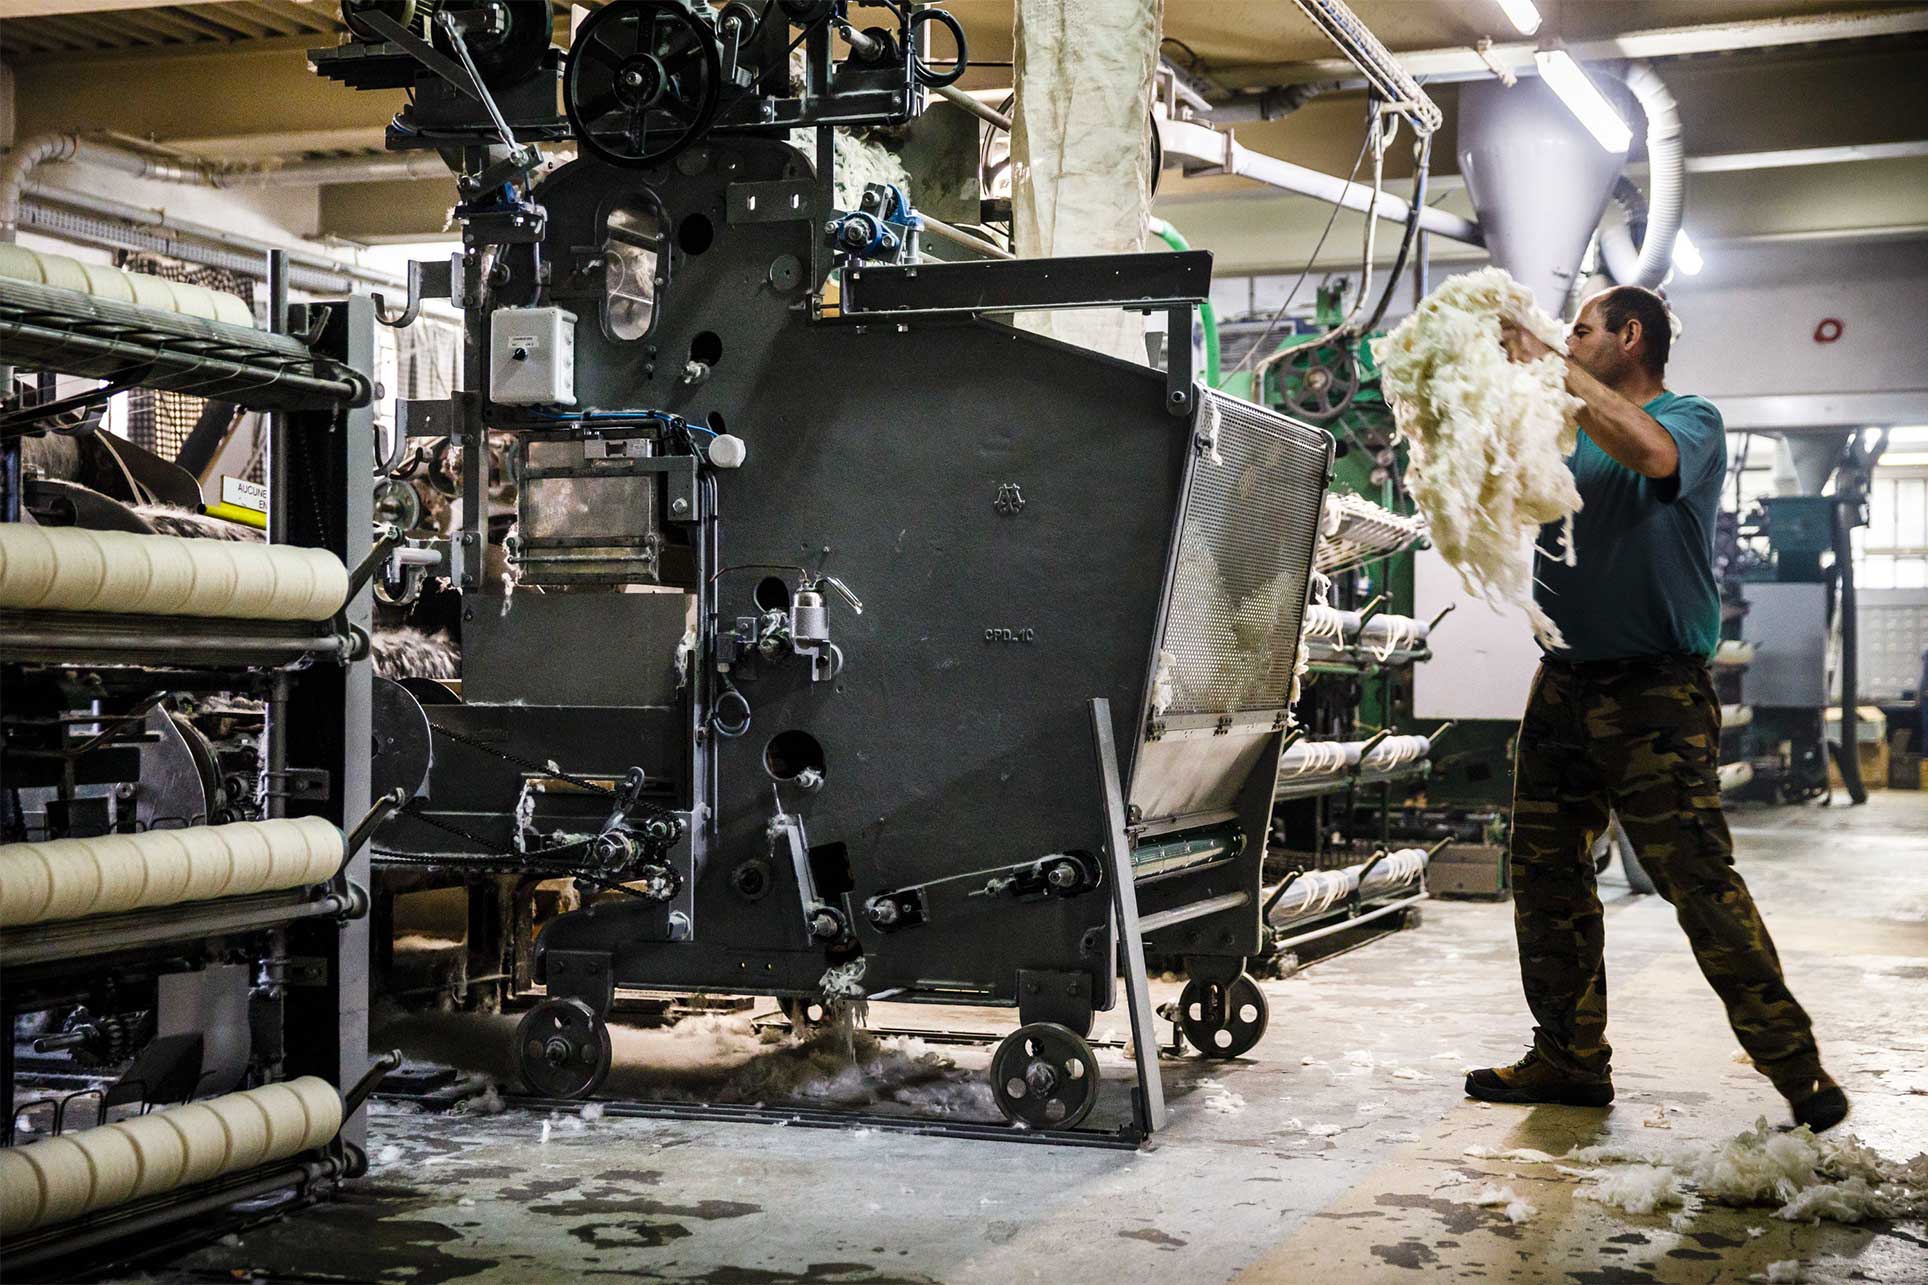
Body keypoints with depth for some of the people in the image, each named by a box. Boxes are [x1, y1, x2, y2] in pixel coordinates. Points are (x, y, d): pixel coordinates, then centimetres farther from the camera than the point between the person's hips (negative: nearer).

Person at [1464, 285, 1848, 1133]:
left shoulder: (1692, 420, -4)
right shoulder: (1566, 434, 16)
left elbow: (1648, 450, -27)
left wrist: (1550, 365, -21)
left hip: (1655, 691, -7)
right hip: (1564, 685, 7)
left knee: (1700, 882, -11)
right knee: (1547, 876, 9)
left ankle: (1796, 1069, -4)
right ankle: (1570, 1059, 20)